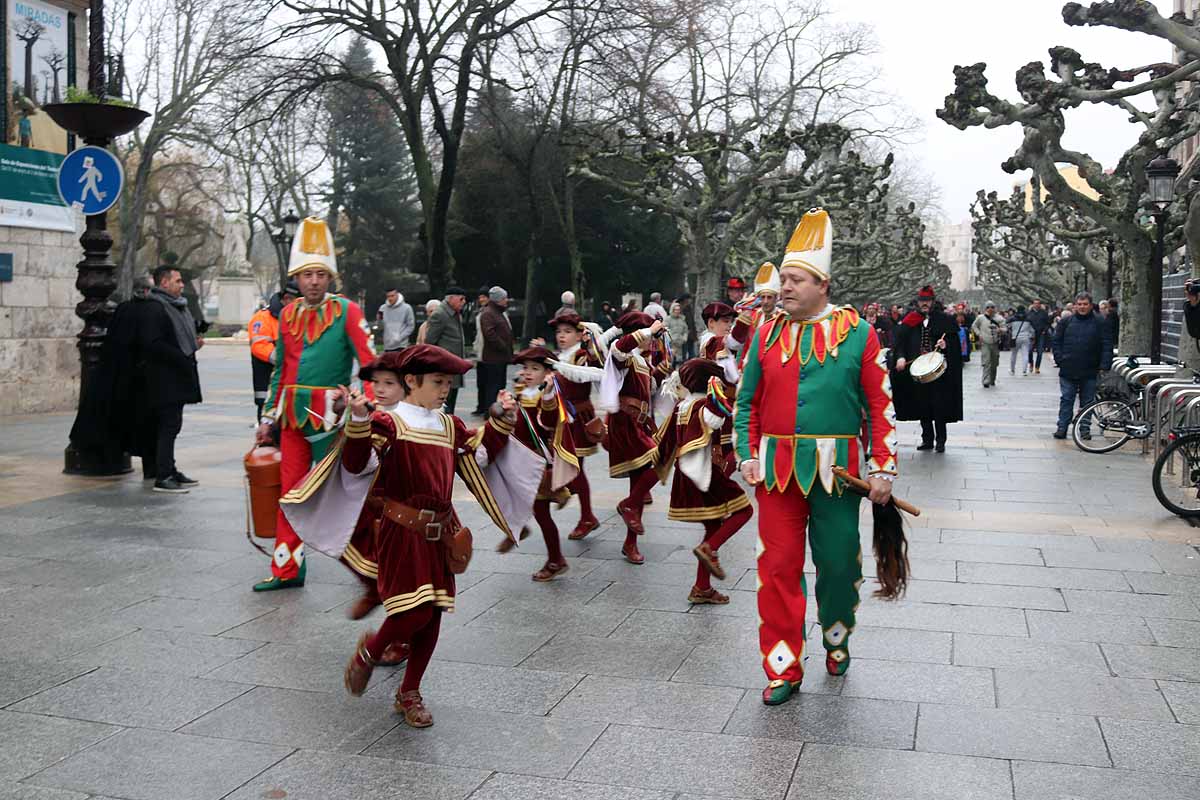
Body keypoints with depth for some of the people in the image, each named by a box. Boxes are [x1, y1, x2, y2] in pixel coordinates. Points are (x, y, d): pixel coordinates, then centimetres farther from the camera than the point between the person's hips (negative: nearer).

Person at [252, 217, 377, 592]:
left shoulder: (347, 311, -5)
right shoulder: (288, 314, 11)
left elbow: (370, 363, -10)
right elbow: (280, 371, 18)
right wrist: (269, 418, 17)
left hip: (329, 415, -5)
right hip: (293, 415, 5)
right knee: (291, 490, 8)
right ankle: (286, 570, 17)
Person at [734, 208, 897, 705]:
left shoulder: (857, 333, -1)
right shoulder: (767, 333, 5)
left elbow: (880, 405, 0)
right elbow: (747, 401, 11)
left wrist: (884, 468, -4)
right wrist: (748, 456, 2)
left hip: (836, 470, -1)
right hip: (777, 470, 2)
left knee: (838, 563, 9)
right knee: (778, 567, 3)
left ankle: (836, 640, 38)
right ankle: (783, 670, 14)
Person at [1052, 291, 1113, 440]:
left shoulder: (1101, 322, 1)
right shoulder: (1066, 322, 6)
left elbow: (1107, 346, -2)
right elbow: (1057, 342, 9)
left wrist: (1104, 366, -10)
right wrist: (1060, 360, -3)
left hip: (1090, 372, -1)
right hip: (1068, 371, 1)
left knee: (1087, 401, 8)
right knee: (1066, 400, 3)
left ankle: (1085, 428, 16)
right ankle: (1062, 428, 7)